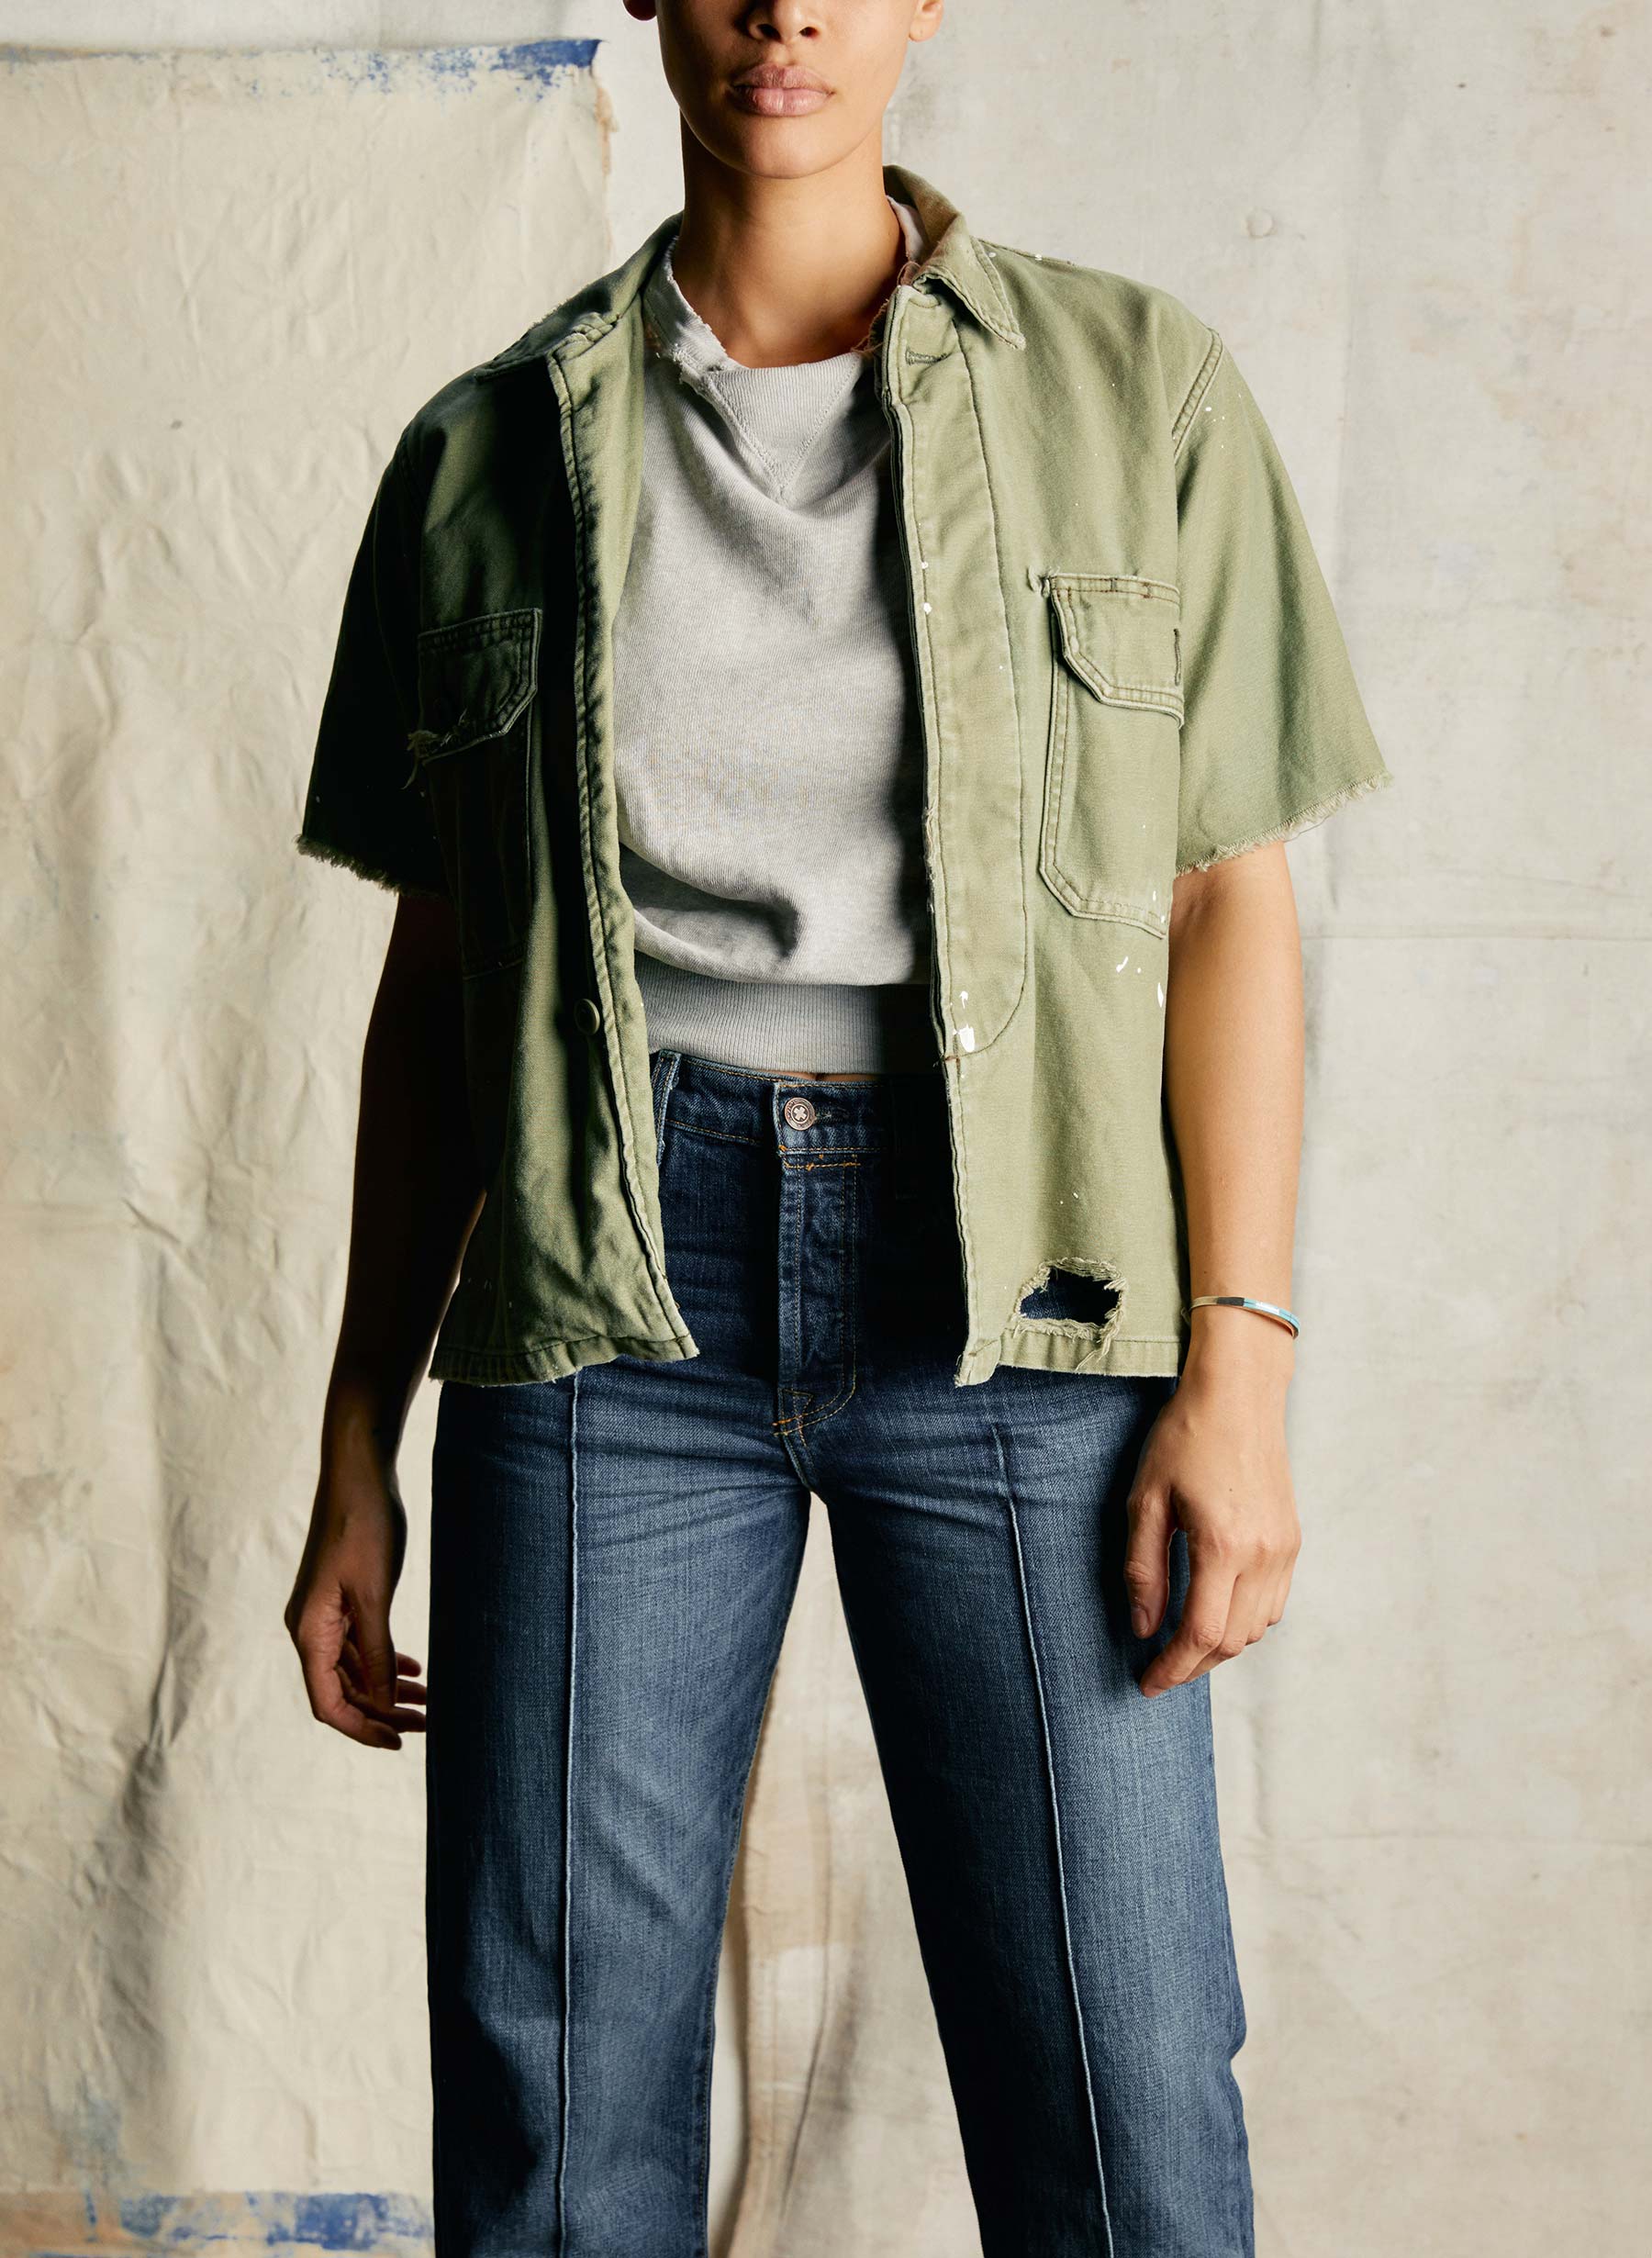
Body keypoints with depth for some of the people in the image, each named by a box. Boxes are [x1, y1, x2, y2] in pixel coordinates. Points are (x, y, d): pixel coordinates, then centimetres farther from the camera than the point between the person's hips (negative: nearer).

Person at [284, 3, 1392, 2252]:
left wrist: (1238, 1368, -6)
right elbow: (433, 982, 11)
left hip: (1006, 1300, -1)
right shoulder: (491, 453, 9)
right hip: (612, 1296, 1)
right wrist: (356, 1454, 9)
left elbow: (1231, 899, 3)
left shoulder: (1138, 389, 5)